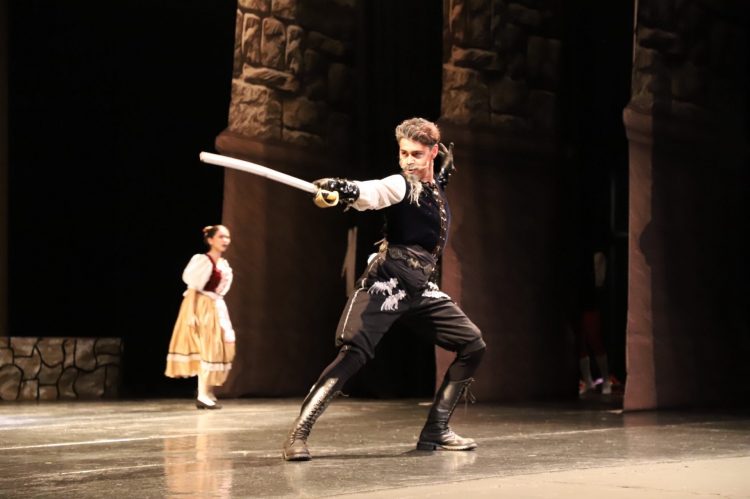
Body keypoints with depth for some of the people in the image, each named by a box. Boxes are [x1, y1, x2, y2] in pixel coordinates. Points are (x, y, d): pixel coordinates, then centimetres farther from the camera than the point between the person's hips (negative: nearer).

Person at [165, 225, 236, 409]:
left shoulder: (224, 265, 11)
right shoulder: (202, 260, -13)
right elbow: (192, 289, -15)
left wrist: (222, 315, 15)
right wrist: (191, 314, -21)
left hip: (217, 309, 9)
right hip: (201, 309, -8)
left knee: (216, 349, 10)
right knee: (206, 349, -9)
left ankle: (207, 392, 19)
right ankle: (203, 396, -7)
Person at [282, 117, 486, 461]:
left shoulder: (438, 185, 13)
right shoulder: (400, 185, -8)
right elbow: (371, 192, -31)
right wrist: (341, 188, -52)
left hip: (421, 289, 7)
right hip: (386, 284, -7)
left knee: (472, 344, 2)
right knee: (354, 352, -21)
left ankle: (435, 431, 9)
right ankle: (299, 432, -18)